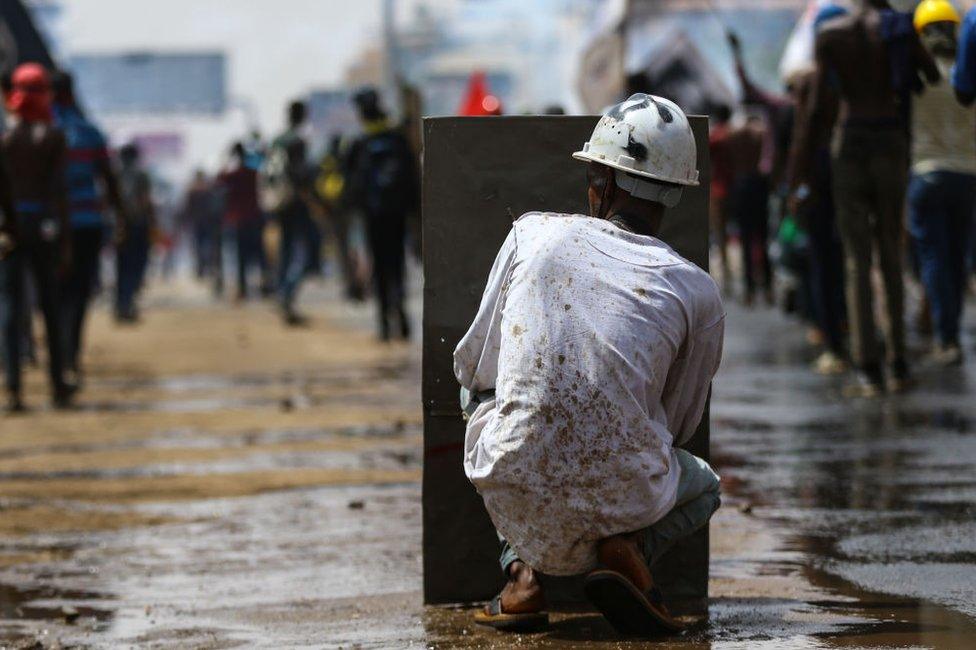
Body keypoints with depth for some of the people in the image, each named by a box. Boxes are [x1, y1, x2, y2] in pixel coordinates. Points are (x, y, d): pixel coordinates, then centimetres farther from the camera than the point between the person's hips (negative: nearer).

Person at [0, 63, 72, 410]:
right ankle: (58, 387, 14)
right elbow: (58, 189, -7)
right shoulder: (54, 136, -4)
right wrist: (66, 241, -4)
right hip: (44, 225, -1)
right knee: (51, 307, 9)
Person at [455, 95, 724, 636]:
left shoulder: (532, 232, 6)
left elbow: (472, 367, 13)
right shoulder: (698, 292, 4)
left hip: (514, 498, 0)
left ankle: (522, 569, 13)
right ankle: (630, 548, -1)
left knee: (480, 395, 33)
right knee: (702, 486, 35)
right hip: (622, 502, 0)